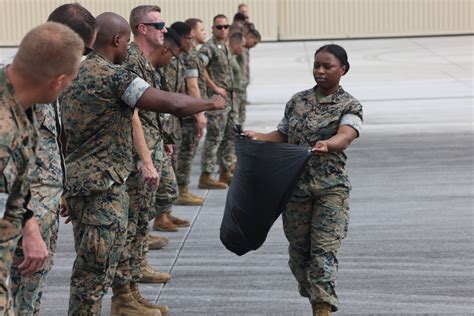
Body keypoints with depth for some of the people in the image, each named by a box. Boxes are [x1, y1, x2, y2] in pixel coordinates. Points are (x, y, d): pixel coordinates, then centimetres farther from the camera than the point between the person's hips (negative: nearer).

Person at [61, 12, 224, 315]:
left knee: (107, 257, 22)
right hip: (102, 184, -10)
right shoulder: (114, 75, -17)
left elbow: (64, 132, 19)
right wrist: (210, 103, -5)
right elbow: (172, 103, -23)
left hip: (78, 179, 10)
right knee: (94, 270, -5)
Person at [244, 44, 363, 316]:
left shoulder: (350, 106, -5)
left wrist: (326, 144, -45)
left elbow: (345, 135, -24)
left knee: (325, 249, -11)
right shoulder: (298, 101, 9)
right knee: (299, 248, 11)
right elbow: (283, 135, 16)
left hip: (331, 189, -5)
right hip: (296, 186, 5)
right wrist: (259, 137, -4)